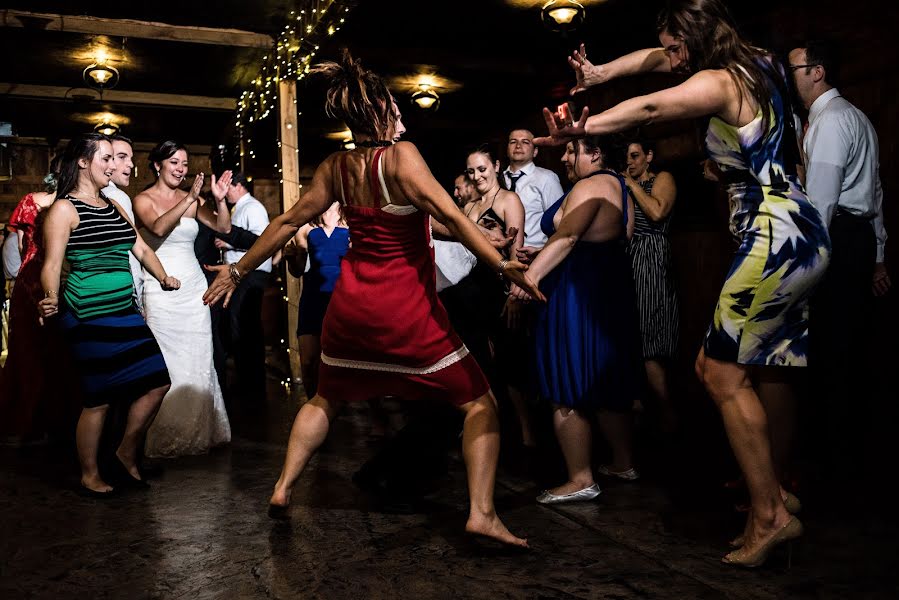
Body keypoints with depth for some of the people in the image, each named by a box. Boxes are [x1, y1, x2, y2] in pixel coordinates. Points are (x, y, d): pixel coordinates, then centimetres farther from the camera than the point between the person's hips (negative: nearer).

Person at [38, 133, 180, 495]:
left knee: (157, 381, 5)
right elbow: (52, 264, -14)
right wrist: (51, 300, -30)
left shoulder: (114, 206, 16)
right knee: (99, 398, -1)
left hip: (125, 311, 8)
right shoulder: (65, 209, -6)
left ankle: (127, 453, 25)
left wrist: (163, 277, 9)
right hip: (89, 316, -8)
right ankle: (89, 476, 19)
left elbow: (141, 249, 20)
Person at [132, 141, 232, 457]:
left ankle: (199, 431, 19)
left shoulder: (190, 199, 11)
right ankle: (168, 438, 8)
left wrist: (219, 200, -14)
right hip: (162, 290, -4)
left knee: (199, 362, 7)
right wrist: (190, 199, -30)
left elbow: (222, 227, 3)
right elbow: (159, 227, -22)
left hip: (194, 287, 5)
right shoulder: (143, 199, -2)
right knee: (168, 365, -4)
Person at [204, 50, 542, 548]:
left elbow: (288, 221, 10)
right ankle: (482, 513, -3)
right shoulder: (400, 155, -13)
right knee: (479, 403, 4)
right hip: (406, 307, -5)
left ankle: (282, 488, 30)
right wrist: (500, 264, -24)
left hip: (350, 302, 6)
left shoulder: (334, 167, 3)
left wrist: (238, 270, 19)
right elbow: (449, 215, -23)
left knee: (325, 398, 28)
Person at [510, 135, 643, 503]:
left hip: (578, 293, -10)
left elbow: (566, 236, -26)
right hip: (611, 289, 10)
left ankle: (581, 479, 1)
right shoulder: (617, 186, 17)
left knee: (569, 390, -4)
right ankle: (623, 462, 29)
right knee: (608, 383, 18)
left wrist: (531, 275, -35)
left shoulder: (589, 186, -13)